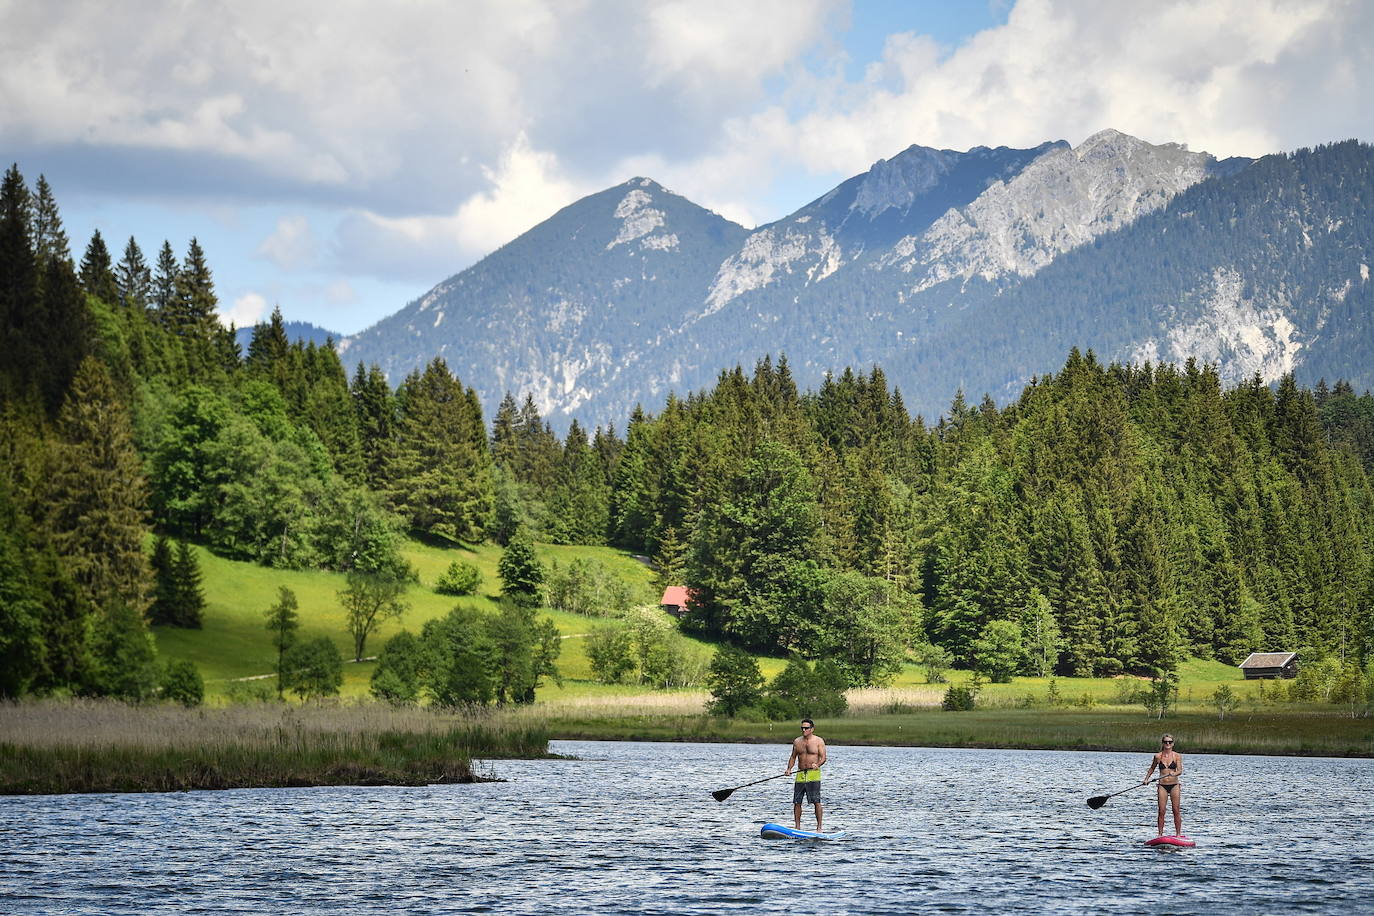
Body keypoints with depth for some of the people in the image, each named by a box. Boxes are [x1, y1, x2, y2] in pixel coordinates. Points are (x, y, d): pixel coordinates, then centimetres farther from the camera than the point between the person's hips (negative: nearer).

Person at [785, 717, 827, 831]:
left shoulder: (819, 741, 0)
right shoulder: (797, 741, 13)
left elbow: (823, 757, -6)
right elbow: (793, 757, 17)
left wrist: (817, 765, -26)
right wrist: (789, 769, 0)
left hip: (813, 775, -4)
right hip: (800, 775, 4)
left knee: (816, 801, -9)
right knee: (797, 802, 1)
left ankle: (819, 827, -7)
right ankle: (797, 827, 9)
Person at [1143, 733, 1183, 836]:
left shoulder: (1177, 756, 0)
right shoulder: (1158, 756, 5)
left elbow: (1180, 771, -9)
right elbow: (1152, 768, 20)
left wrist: (1174, 773, -29)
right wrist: (1146, 779, 14)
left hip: (1174, 785, -1)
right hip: (1162, 786, 1)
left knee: (1176, 811, -1)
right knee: (1161, 811, -1)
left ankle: (1178, 834, 5)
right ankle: (1160, 834, 5)